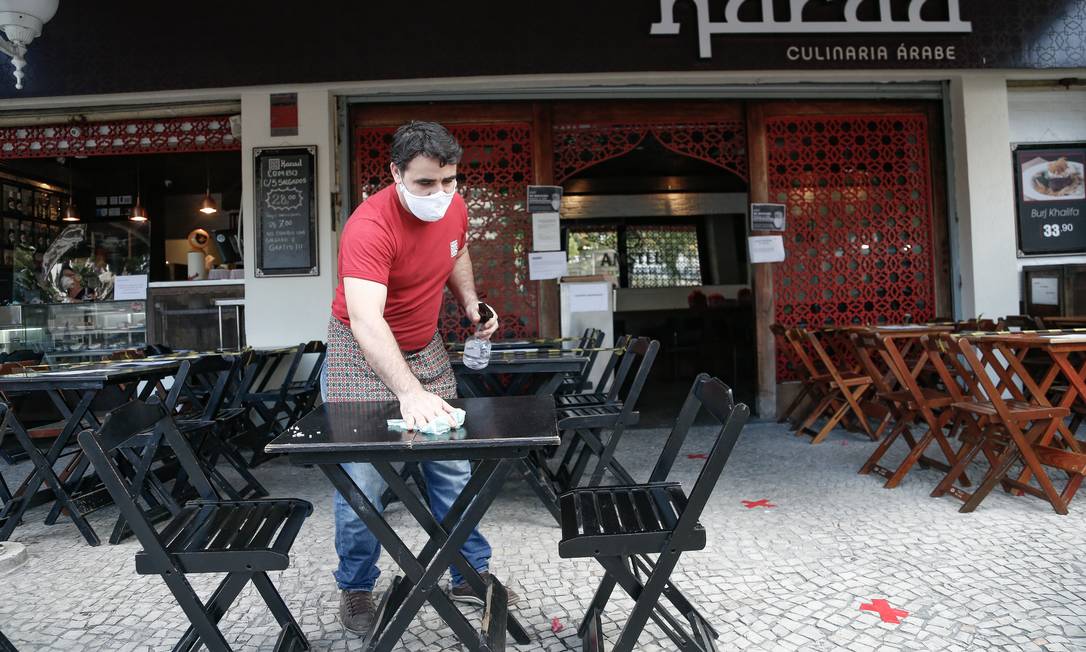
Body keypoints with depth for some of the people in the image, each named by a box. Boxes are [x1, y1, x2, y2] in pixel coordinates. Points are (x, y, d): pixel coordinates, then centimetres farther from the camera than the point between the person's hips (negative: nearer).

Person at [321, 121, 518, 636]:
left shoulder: (454, 208, -7)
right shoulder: (370, 227, -29)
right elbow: (365, 320, -41)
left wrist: (470, 302, -1)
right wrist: (410, 393, -53)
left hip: (425, 348, 6)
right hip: (363, 353, -5)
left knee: (453, 466, 7)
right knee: (363, 475, -5)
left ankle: (471, 574, 23)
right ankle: (356, 587, 19)